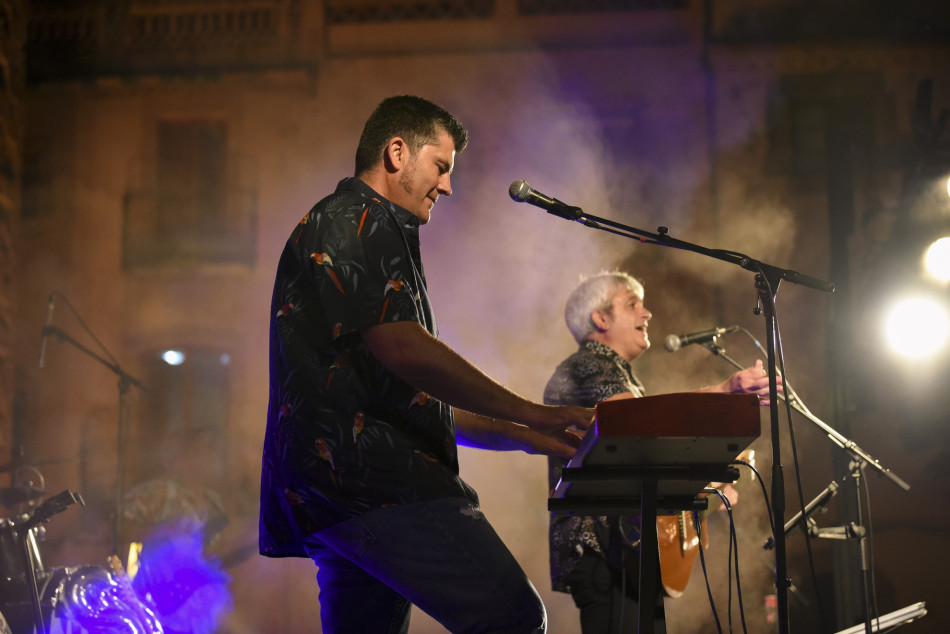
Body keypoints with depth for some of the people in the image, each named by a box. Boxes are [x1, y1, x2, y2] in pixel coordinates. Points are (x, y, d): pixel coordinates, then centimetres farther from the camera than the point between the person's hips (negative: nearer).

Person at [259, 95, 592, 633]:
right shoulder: (353, 221, 0)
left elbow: (410, 399, 32)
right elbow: (400, 348, -15)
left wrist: (524, 437, 24)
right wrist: (532, 415, -12)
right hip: (367, 474, -11)